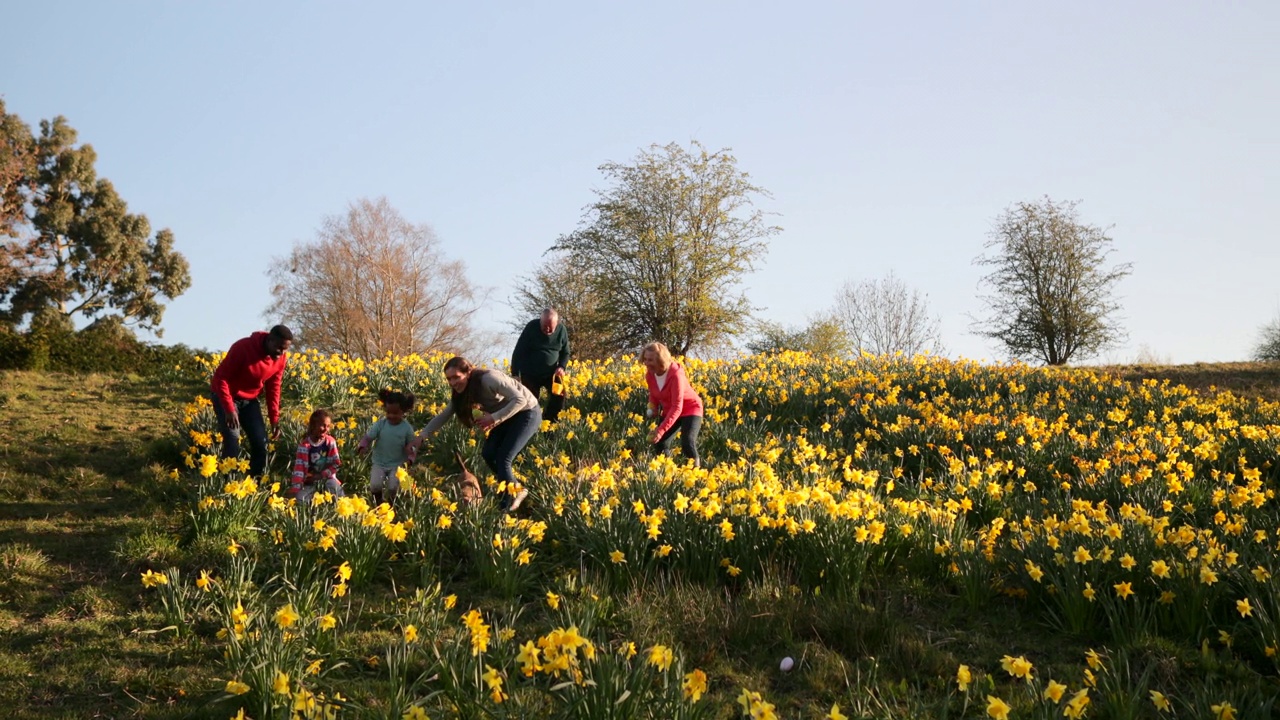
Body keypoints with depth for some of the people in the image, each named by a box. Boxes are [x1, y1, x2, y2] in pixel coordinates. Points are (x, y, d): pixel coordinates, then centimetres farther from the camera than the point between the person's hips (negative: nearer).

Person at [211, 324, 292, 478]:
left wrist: (274, 418, -6)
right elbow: (221, 377, -24)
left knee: (261, 441, -1)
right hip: (227, 396, -6)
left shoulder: (281, 358, -12)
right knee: (232, 440, -18)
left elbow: (273, 387, 0)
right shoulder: (243, 348, -30)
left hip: (250, 400, 6)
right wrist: (229, 409, -31)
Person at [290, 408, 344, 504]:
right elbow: (299, 467, -14)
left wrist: (322, 475, -14)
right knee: (300, 500, -24)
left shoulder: (330, 442, -5)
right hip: (310, 482, 0)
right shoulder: (304, 445, -10)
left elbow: (336, 463, -3)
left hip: (327, 477, 0)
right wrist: (295, 489, -23)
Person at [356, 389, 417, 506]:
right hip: (379, 463, 1)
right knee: (375, 485, -19)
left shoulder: (407, 428, -10)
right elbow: (368, 437, -7)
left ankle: (390, 503, 21)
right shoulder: (380, 424, -9)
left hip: (397, 464, -1)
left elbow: (410, 448, -2)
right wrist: (362, 447, -28)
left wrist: (409, 459, -20)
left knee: (393, 487, -18)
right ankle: (378, 501, 20)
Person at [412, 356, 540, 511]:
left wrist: (494, 418, -36)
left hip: (527, 413, -8)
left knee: (503, 459, -14)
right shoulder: (462, 392, -6)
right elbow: (443, 416, 1)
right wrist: (422, 436, -8)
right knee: (487, 454, -2)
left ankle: (507, 508, -4)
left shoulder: (488, 379, -31)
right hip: (508, 416, 8)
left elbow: (520, 400, -34)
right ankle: (516, 489, 16)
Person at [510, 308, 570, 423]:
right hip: (530, 374, -2)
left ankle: (552, 423, -3)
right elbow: (518, 352, -12)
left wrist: (561, 367, -14)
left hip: (551, 373, 2)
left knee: (559, 395, -17)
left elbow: (565, 353, 7)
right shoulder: (531, 327, -16)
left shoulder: (562, 330, -8)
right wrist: (515, 374, -17)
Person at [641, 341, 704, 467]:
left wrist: (661, 430, -42)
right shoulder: (650, 375, -13)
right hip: (669, 411, 7)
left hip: (690, 409, -7)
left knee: (687, 443, -24)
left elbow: (677, 407, -35)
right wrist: (653, 409, -13)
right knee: (660, 444, 0)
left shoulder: (675, 375, -33)